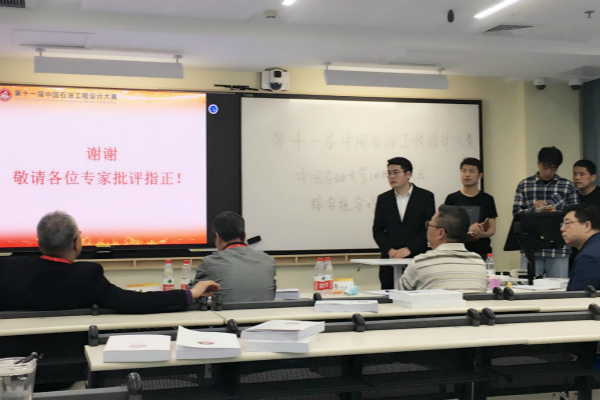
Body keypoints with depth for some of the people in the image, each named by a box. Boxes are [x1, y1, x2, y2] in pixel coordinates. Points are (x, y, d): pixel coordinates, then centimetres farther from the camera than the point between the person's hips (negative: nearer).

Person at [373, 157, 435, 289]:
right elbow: (378, 230, 8)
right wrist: (390, 250, -9)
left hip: (417, 258, -2)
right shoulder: (383, 199, 11)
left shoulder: (425, 197, 3)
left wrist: (408, 249, -11)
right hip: (390, 259, 2)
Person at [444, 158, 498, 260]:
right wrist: (468, 229, -13)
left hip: (482, 252, 1)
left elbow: (492, 229, 7)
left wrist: (482, 234, -15)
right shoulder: (452, 199, 6)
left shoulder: (487, 199, 8)